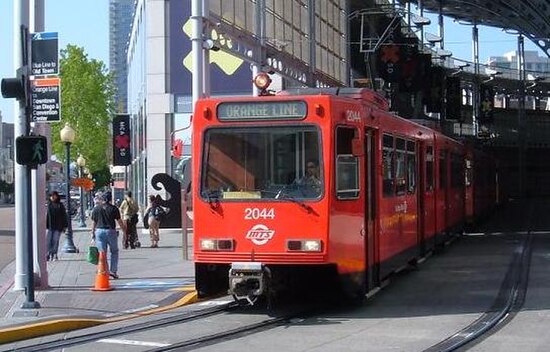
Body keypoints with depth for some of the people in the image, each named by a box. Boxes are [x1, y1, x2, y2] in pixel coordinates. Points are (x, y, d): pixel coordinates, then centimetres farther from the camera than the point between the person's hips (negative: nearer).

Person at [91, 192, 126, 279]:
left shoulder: (96, 209, 3)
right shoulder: (113, 208, -3)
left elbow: (93, 222, 6)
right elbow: (120, 222, 0)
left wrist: (92, 233, 15)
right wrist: (125, 232, 10)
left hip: (99, 231, 2)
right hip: (111, 231, -2)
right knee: (114, 252, 14)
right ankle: (113, 271, 5)